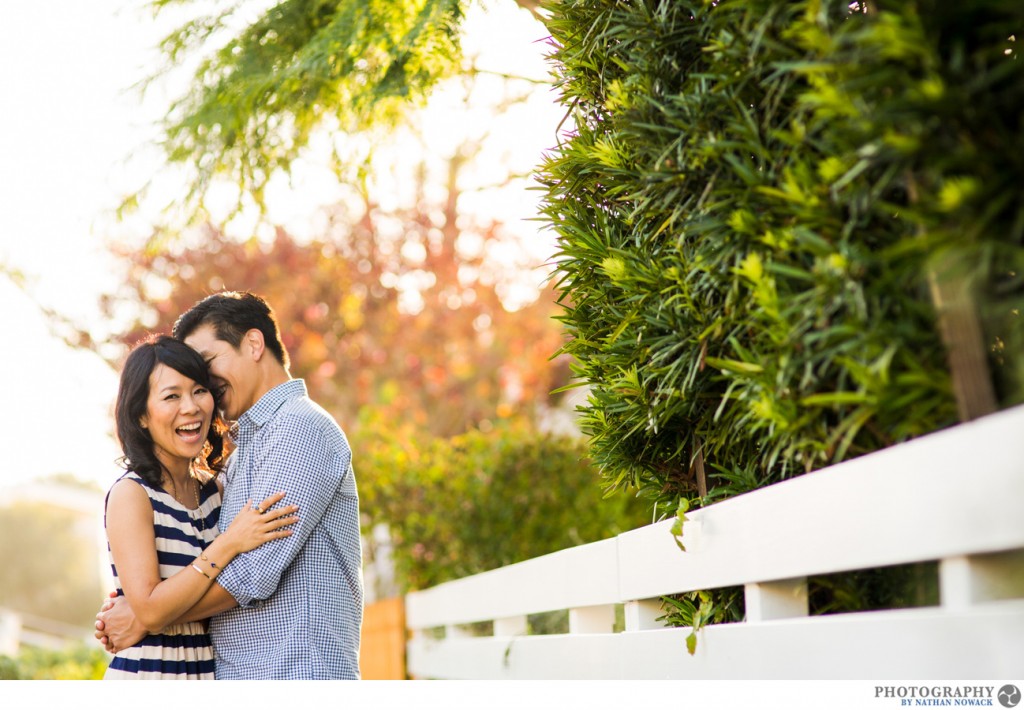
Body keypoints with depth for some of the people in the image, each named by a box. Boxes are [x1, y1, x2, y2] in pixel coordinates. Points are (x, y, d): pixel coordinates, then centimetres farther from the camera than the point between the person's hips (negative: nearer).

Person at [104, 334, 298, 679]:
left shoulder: (214, 491, 7)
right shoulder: (131, 494, -11)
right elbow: (150, 611, -20)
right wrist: (229, 544, -21)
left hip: (212, 675, 6)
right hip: (147, 673, -6)